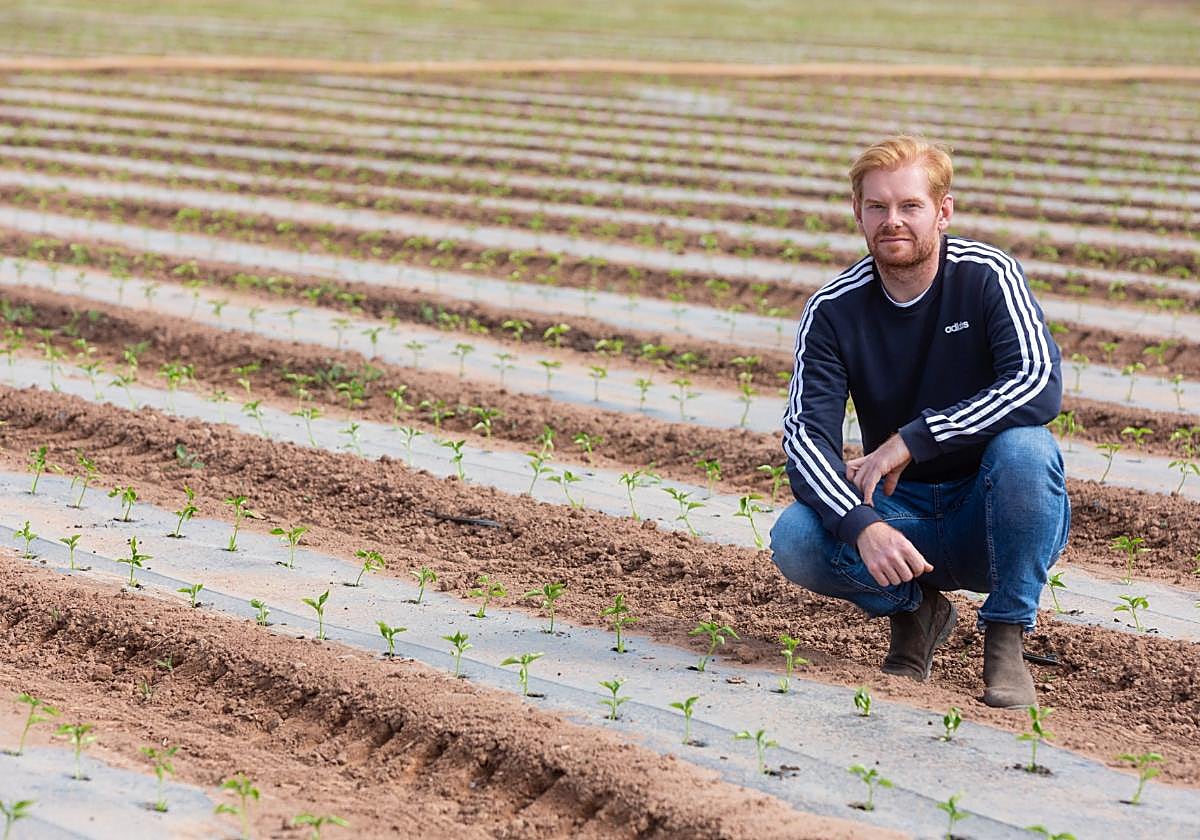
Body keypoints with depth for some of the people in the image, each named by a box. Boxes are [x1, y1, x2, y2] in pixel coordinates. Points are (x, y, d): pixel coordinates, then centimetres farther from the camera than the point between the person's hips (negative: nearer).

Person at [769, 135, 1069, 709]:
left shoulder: (988, 276, -12)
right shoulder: (833, 310, -6)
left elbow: (1040, 385, -26)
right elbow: (805, 436, -15)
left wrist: (911, 441, -28)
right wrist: (863, 527, -34)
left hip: (994, 521, -2)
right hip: (900, 514, 2)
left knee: (1024, 446, -34)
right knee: (795, 539, -26)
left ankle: (1006, 639, -17)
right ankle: (915, 610, 3)